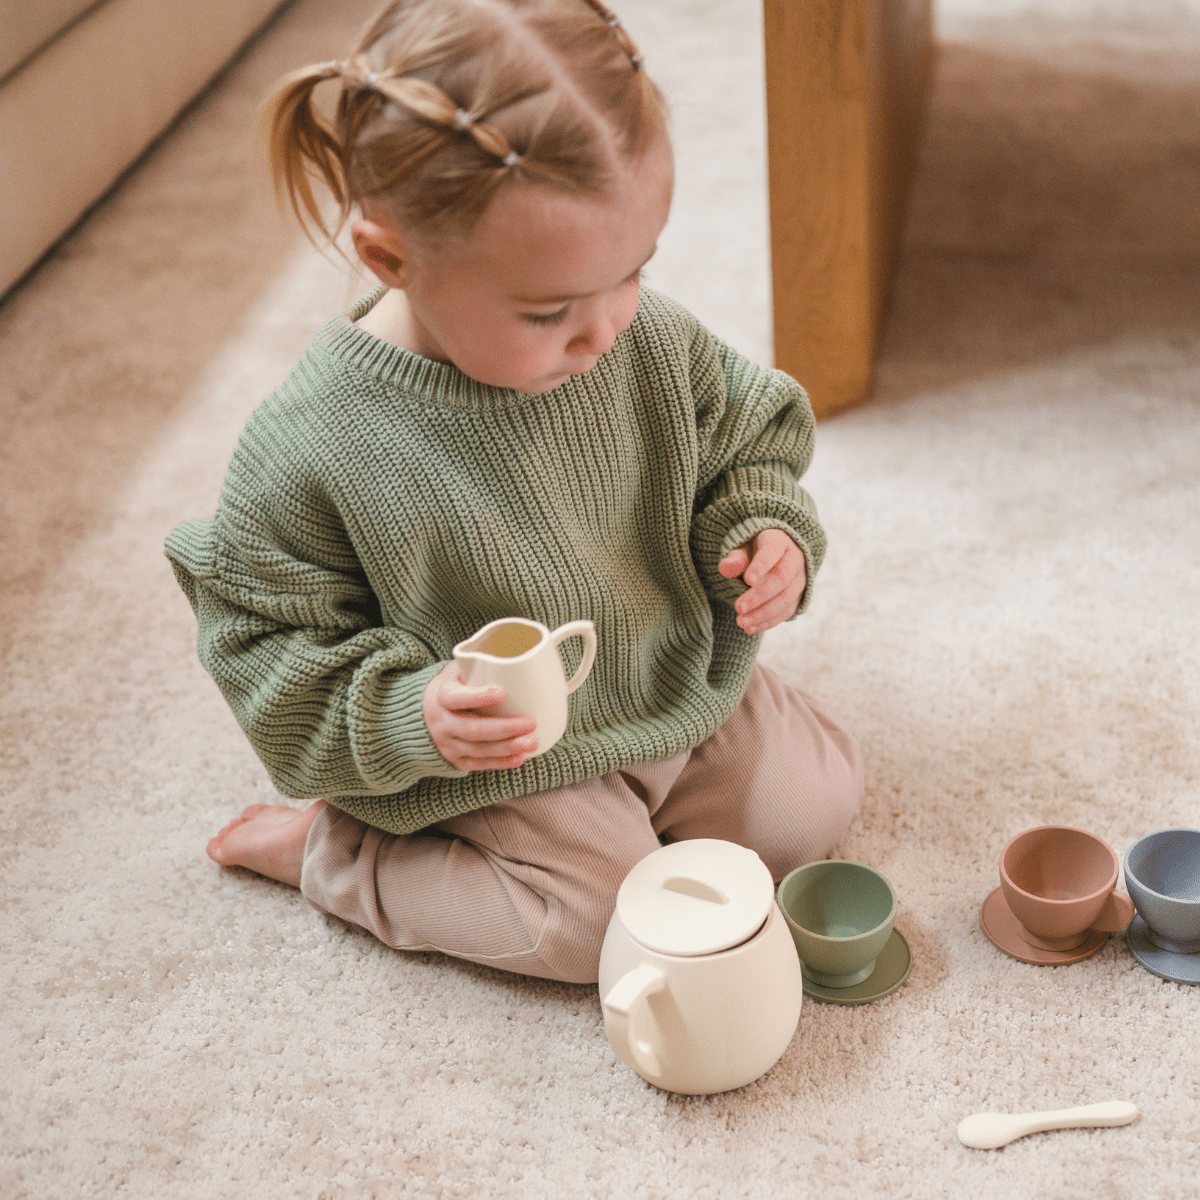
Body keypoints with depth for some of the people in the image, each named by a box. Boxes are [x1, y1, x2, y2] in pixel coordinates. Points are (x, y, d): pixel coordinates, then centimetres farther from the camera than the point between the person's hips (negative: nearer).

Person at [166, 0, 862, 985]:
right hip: (500, 757, -5)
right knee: (611, 926, -16)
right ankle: (322, 847, 3)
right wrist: (405, 717, -28)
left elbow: (746, 436, 5)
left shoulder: (650, 338, -16)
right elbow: (269, 643, -14)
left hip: (686, 684, 5)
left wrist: (766, 533, -15)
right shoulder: (310, 449, -28)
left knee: (815, 802, 4)